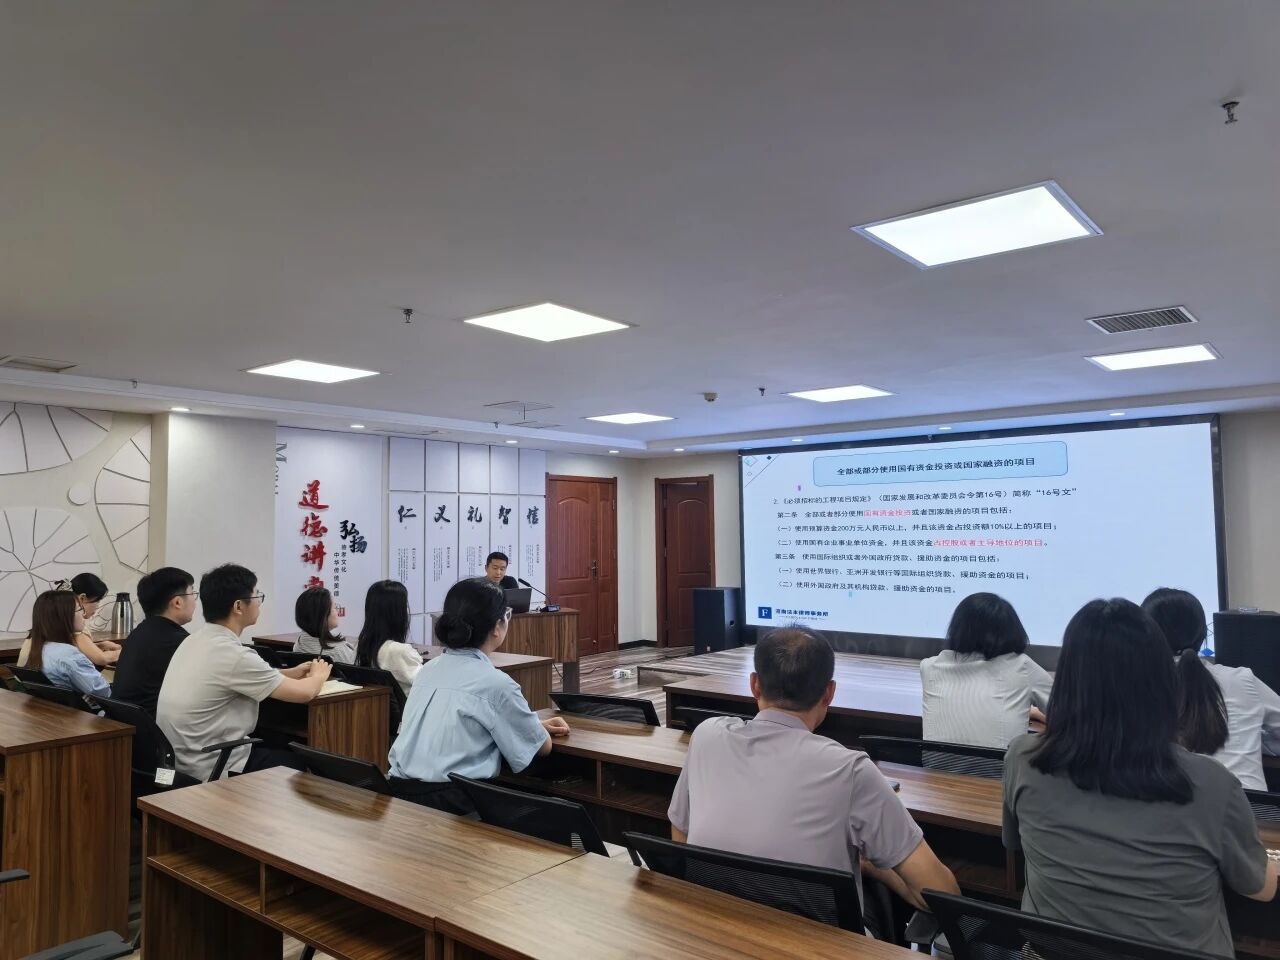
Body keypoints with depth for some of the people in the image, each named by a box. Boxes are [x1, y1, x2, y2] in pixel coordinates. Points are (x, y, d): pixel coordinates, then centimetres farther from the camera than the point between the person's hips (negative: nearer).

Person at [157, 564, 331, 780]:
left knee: (279, 747, 23)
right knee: (301, 762, 10)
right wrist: (319, 675, 5)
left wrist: (290, 673, 17)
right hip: (213, 769, -9)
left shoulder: (194, 641, 4)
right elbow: (304, 693, -16)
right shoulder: (233, 654, -23)